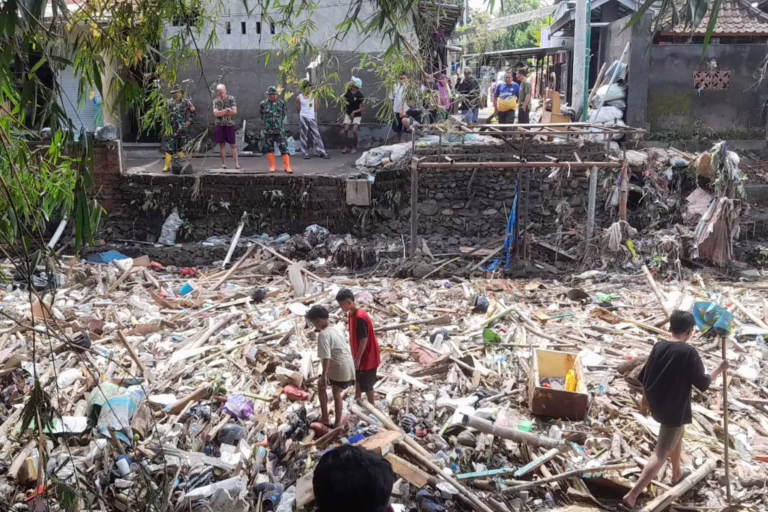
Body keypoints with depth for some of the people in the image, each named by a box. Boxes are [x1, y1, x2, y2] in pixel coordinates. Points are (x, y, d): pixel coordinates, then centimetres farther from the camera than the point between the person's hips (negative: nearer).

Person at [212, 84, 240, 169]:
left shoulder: (231, 99, 0)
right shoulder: (216, 101, 5)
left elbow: (234, 111, -11)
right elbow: (215, 113, -9)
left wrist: (221, 113, -8)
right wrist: (227, 110, -11)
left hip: (230, 125, -2)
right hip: (219, 125, 2)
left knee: (233, 145, -3)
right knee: (222, 144, 5)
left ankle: (237, 163, -6)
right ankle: (224, 163, 9)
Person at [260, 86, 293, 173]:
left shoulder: (281, 103, 3)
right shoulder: (263, 104, 0)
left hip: (279, 130, -1)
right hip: (268, 130, 1)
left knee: (284, 148, -7)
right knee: (269, 149, 6)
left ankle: (287, 166, -6)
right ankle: (273, 166, 14)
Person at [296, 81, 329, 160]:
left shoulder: (313, 95, 6)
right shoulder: (299, 98, -1)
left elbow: (316, 108, 10)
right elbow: (298, 110, 4)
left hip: (312, 118, 2)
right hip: (303, 118, -2)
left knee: (316, 135, 0)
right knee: (304, 136, 1)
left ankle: (321, 152, 3)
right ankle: (305, 153, 8)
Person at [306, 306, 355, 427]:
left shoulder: (323, 334, -17)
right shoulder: (336, 329, 11)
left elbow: (326, 357, -23)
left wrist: (324, 375, -21)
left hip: (338, 368, -7)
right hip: (348, 367, 8)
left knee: (321, 386, 16)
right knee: (337, 393, 21)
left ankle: (325, 418, 15)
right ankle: (338, 423, 26)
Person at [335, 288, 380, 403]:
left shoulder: (360, 317, -28)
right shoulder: (352, 314, 1)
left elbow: (364, 339, -26)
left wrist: (358, 358, -20)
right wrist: (355, 356, 17)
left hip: (367, 356, -9)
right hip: (359, 355, 9)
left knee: (367, 384, 6)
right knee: (358, 378, 26)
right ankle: (357, 400, 45)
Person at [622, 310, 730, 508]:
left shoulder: (659, 346, 0)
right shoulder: (689, 352, -18)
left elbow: (645, 377, 7)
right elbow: (703, 384, -12)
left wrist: (645, 402, 20)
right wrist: (719, 370, 4)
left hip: (656, 405, 7)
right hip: (675, 410, -7)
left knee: (678, 433, 33)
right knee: (661, 453, -3)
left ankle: (677, 473, 52)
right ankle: (632, 495, -10)